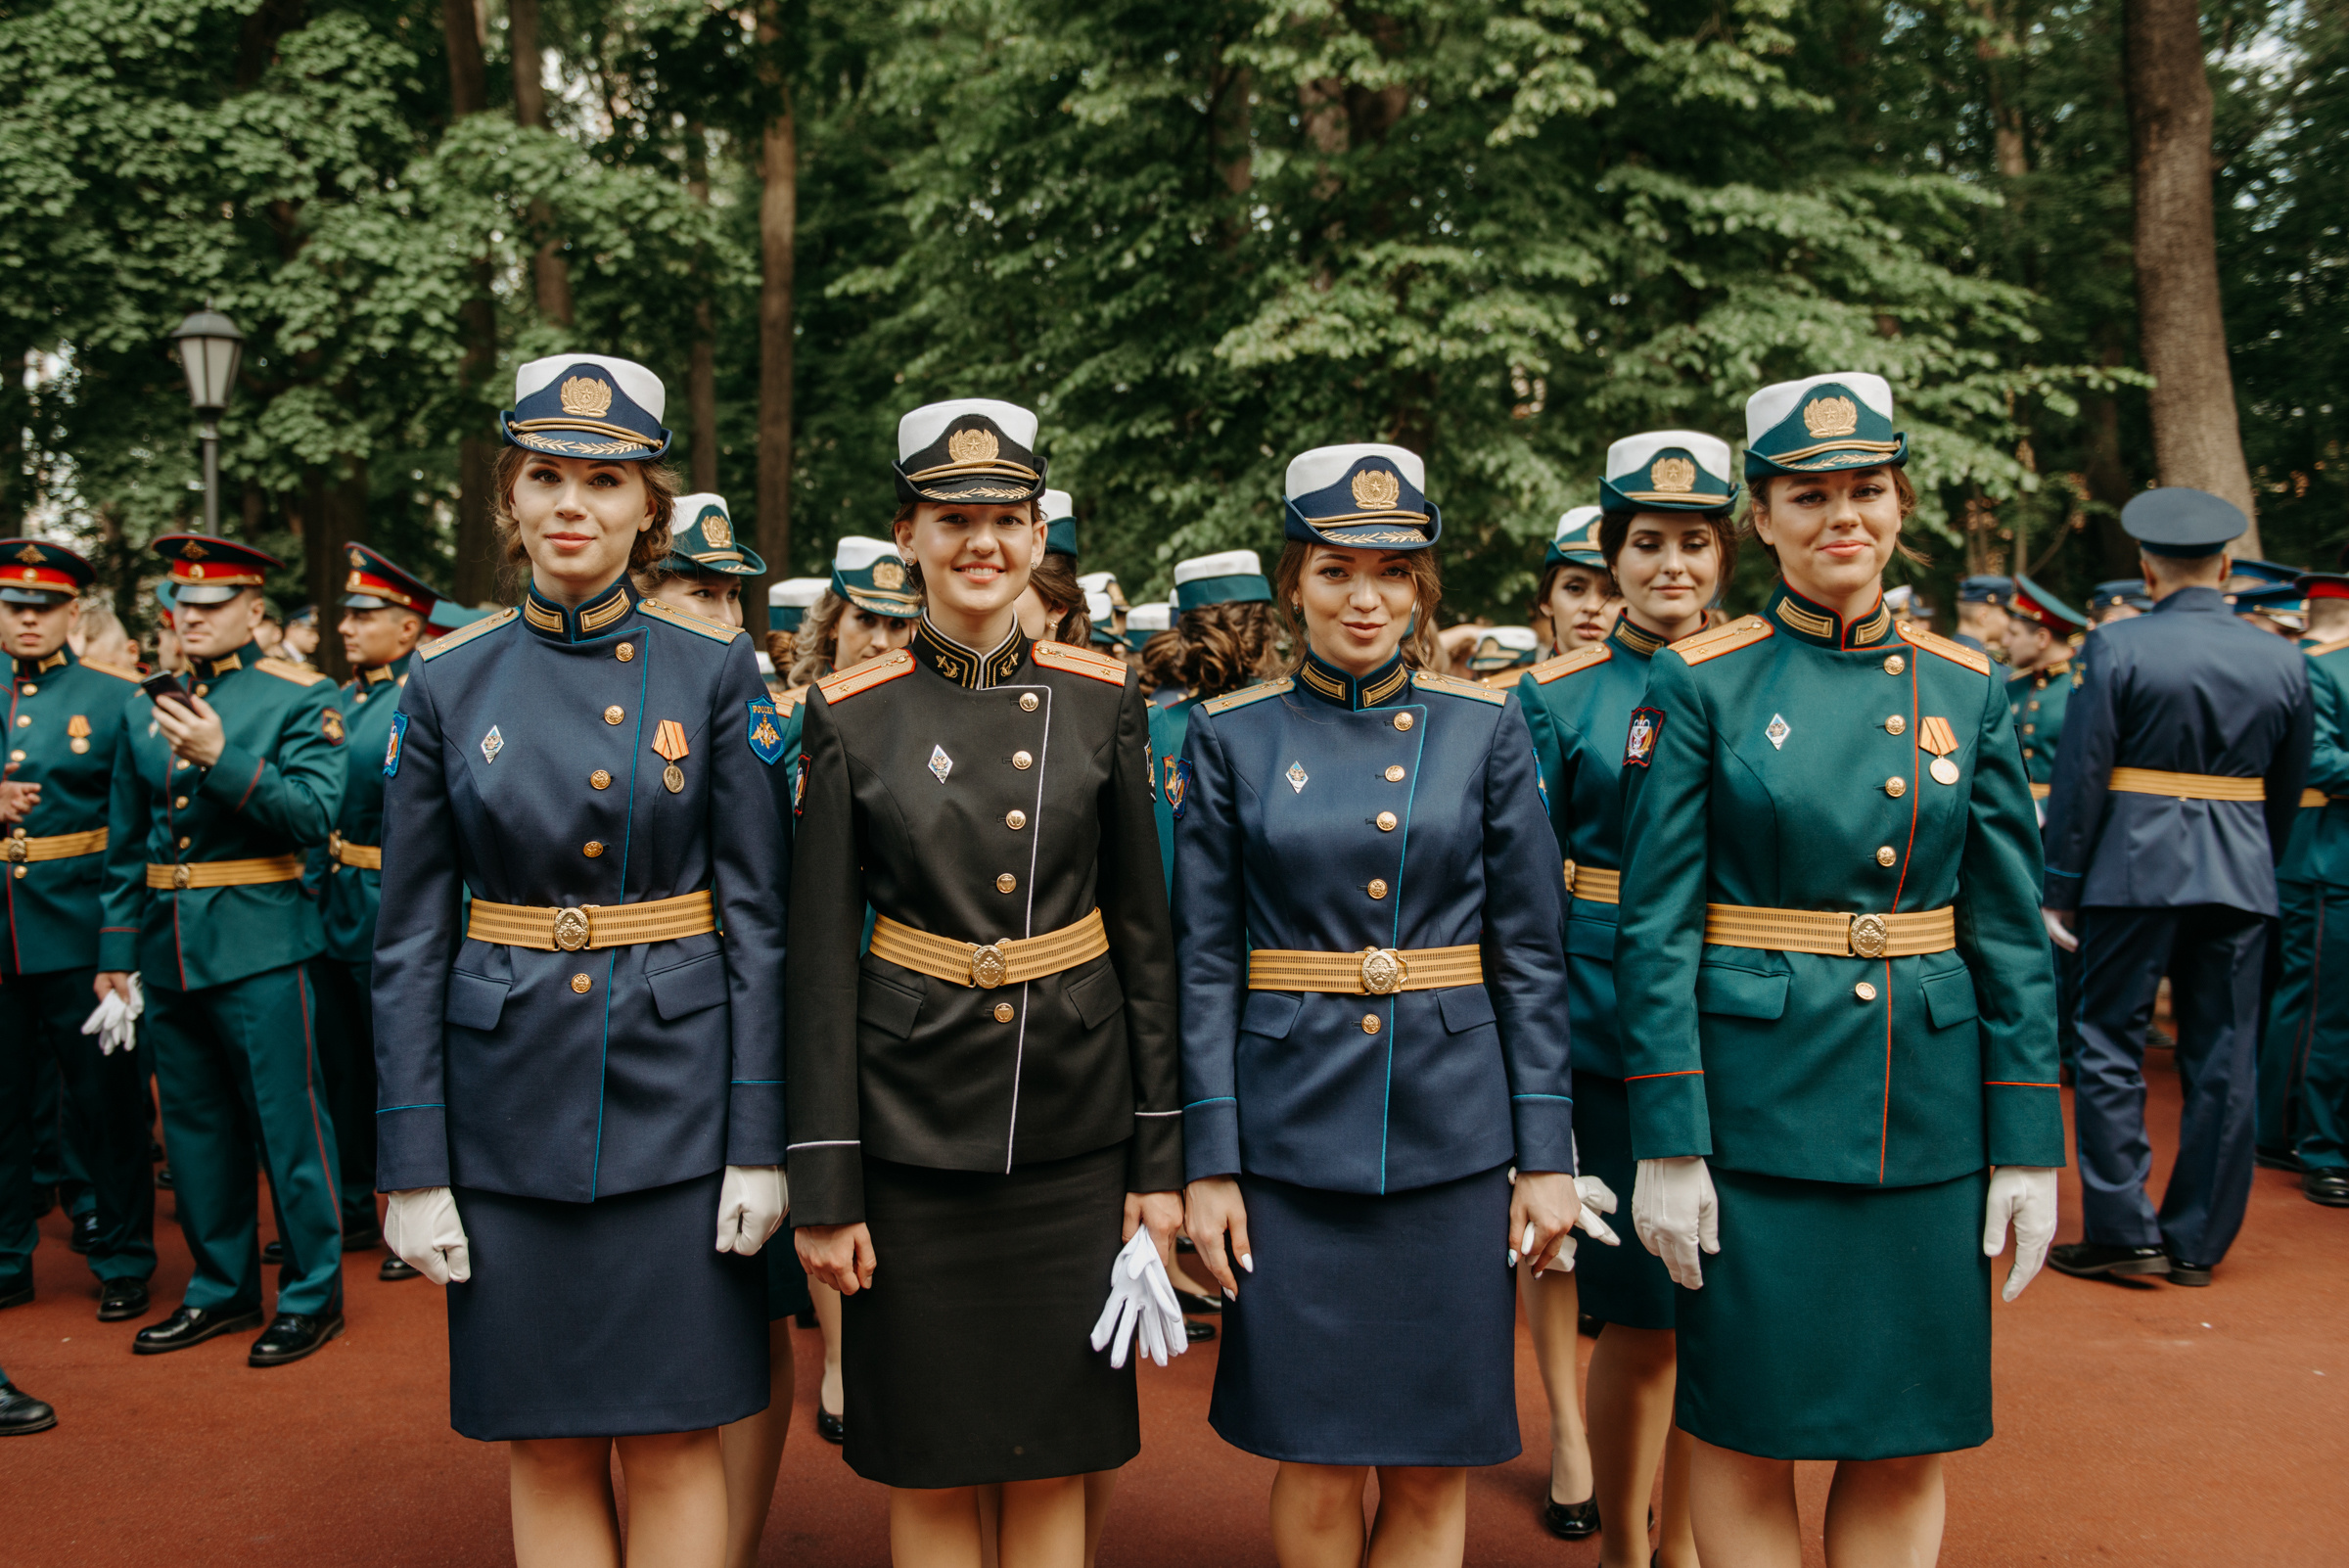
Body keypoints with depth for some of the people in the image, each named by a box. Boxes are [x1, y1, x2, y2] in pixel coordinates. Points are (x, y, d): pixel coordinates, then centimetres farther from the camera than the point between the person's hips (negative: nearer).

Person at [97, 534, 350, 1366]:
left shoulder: (300, 698, -4)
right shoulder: (146, 711, 11)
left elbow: (314, 815, -16)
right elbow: (125, 845, 15)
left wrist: (221, 758, -25)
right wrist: (115, 951, 12)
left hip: (258, 946, -6)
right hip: (168, 948, 6)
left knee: (287, 1120, 0)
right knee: (195, 1126, 14)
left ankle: (313, 1293, 13)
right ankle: (222, 1285, 28)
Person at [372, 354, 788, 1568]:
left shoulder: (715, 670, -2)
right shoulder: (447, 684, 1)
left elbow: (758, 913, -3)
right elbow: (409, 942, 2)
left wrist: (759, 1141, -7)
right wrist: (413, 1167, -2)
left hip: (677, 1093, -1)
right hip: (510, 1100, 1)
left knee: (675, 1438, 7)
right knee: (545, 1447, 11)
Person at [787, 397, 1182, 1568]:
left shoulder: (1101, 700, 1)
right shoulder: (849, 716, -3)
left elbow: (1145, 936, 3)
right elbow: (820, 961, -3)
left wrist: (1160, 1155, 1)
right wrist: (824, 1187, -5)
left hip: (1073, 1121, 1)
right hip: (912, 1124, -1)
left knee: (1054, 1454, 12)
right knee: (929, 1464, 10)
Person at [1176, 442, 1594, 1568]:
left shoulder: (1484, 726, 2)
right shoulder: (1230, 736, 1)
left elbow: (1531, 952, 3)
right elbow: (1203, 962, 0)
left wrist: (1547, 1152, -1)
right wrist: (1209, 1162, -5)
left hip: (1451, 1136, 1)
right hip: (1292, 1136, -1)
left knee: (1433, 1466, 9)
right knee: (1317, 1464, 7)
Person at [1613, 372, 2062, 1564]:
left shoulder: (1965, 691, 5)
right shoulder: (1700, 685, -4)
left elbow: (2011, 931, 6)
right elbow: (1654, 928, -7)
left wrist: (2029, 1149, 2)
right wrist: (1667, 1144, -11)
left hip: (1929, 1109, 3)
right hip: (1757, 1103, -3)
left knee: (1908, 1444, 12)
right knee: (1745, 1436, 7)